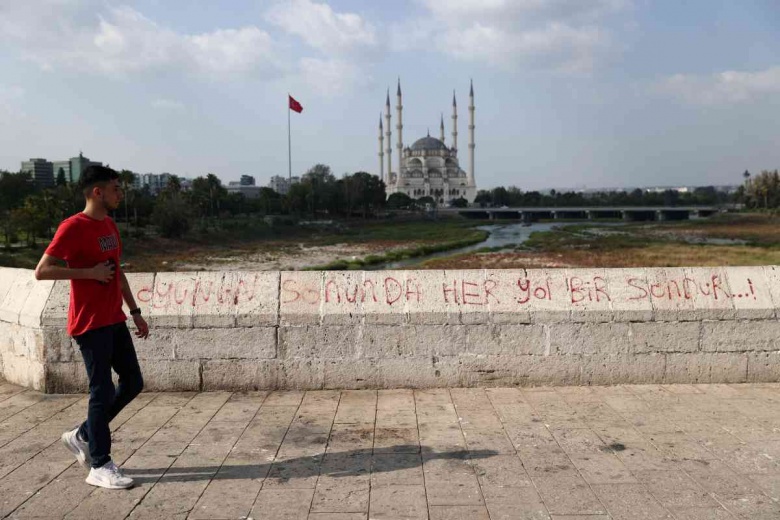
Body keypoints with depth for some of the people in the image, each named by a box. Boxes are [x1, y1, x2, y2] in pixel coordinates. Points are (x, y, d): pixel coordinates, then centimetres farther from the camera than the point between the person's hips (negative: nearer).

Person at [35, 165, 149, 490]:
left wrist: (135, 312, 17)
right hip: (90, 325, -8)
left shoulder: (110, 225, 12)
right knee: (103, 392, -2)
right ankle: (100, 466, 11)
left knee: (133, 383, 11)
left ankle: (82, 436, 27)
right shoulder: (73, 227, -14)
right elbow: (41, 271, -18)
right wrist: (90, 272, -19)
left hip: (114, 321, 9)